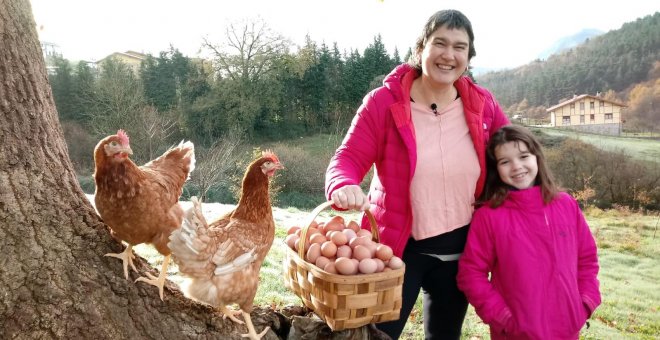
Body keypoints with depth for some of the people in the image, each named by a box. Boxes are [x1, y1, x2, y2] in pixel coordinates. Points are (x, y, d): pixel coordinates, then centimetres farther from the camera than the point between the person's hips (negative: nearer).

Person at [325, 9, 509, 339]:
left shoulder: (482, 104, -2)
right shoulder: (384, 101, -14)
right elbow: (348, 159, -18)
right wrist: (344, 187, -39)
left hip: (460, 249, 5)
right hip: (398, 247, -4)